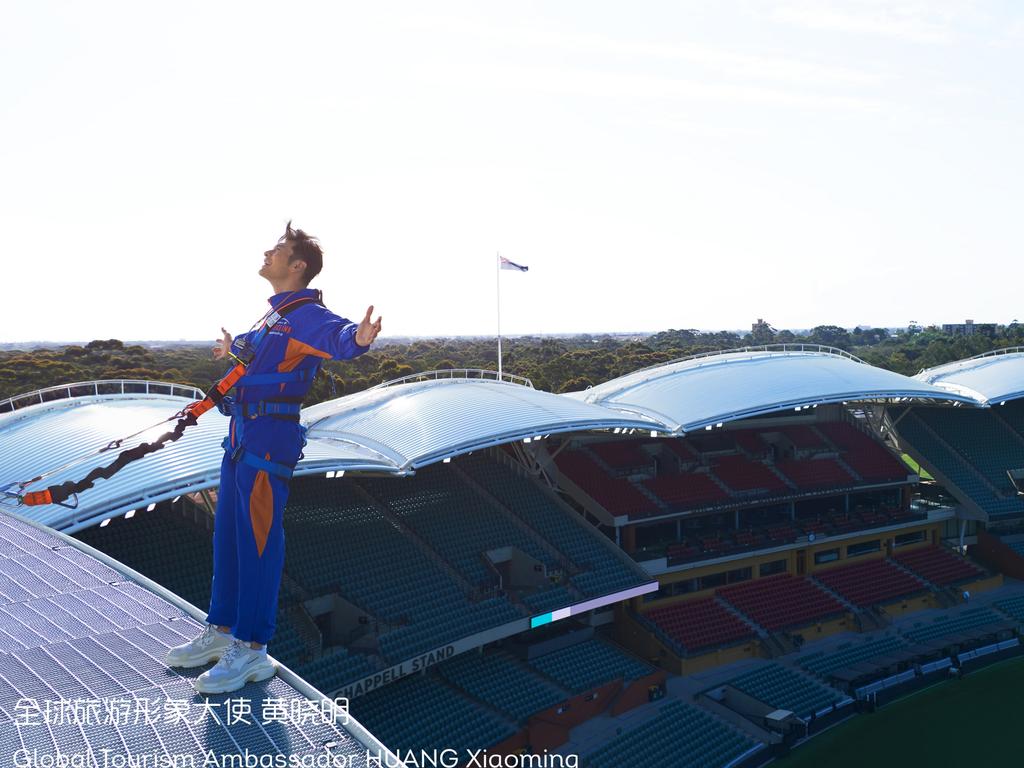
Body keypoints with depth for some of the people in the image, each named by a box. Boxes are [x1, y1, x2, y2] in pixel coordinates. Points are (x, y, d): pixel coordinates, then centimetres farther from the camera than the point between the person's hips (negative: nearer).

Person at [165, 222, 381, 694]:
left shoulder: (306, 314, -11)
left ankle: (251, 649, 4)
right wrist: (234, 347, 63)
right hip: (242, 436, 10)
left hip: (270, 439, -10)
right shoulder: (273, 315, 18)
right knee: (227, 532, 16)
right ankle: (221, 630, 30)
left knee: (257, 540, -5)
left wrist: (359, 337, -57)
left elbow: (337, 337, -33)